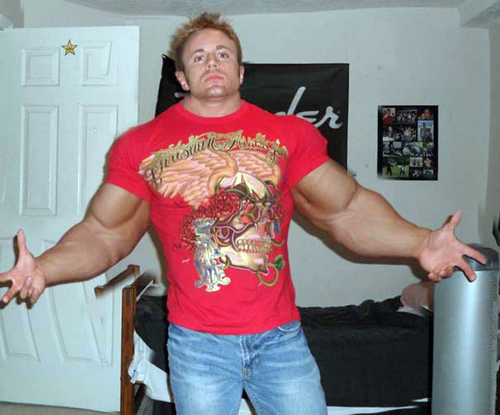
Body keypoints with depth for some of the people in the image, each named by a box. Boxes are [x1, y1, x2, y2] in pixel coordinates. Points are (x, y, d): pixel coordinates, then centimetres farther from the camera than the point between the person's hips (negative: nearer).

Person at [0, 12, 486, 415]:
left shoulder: (290, 134, 1)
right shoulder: (141, 144, 0)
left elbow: (347, 208, 1)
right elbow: (103, 234, 1)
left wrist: (419, 242, -11)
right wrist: (43, 269, -15)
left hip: (281, 337, 1)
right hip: (197, 344, 0)